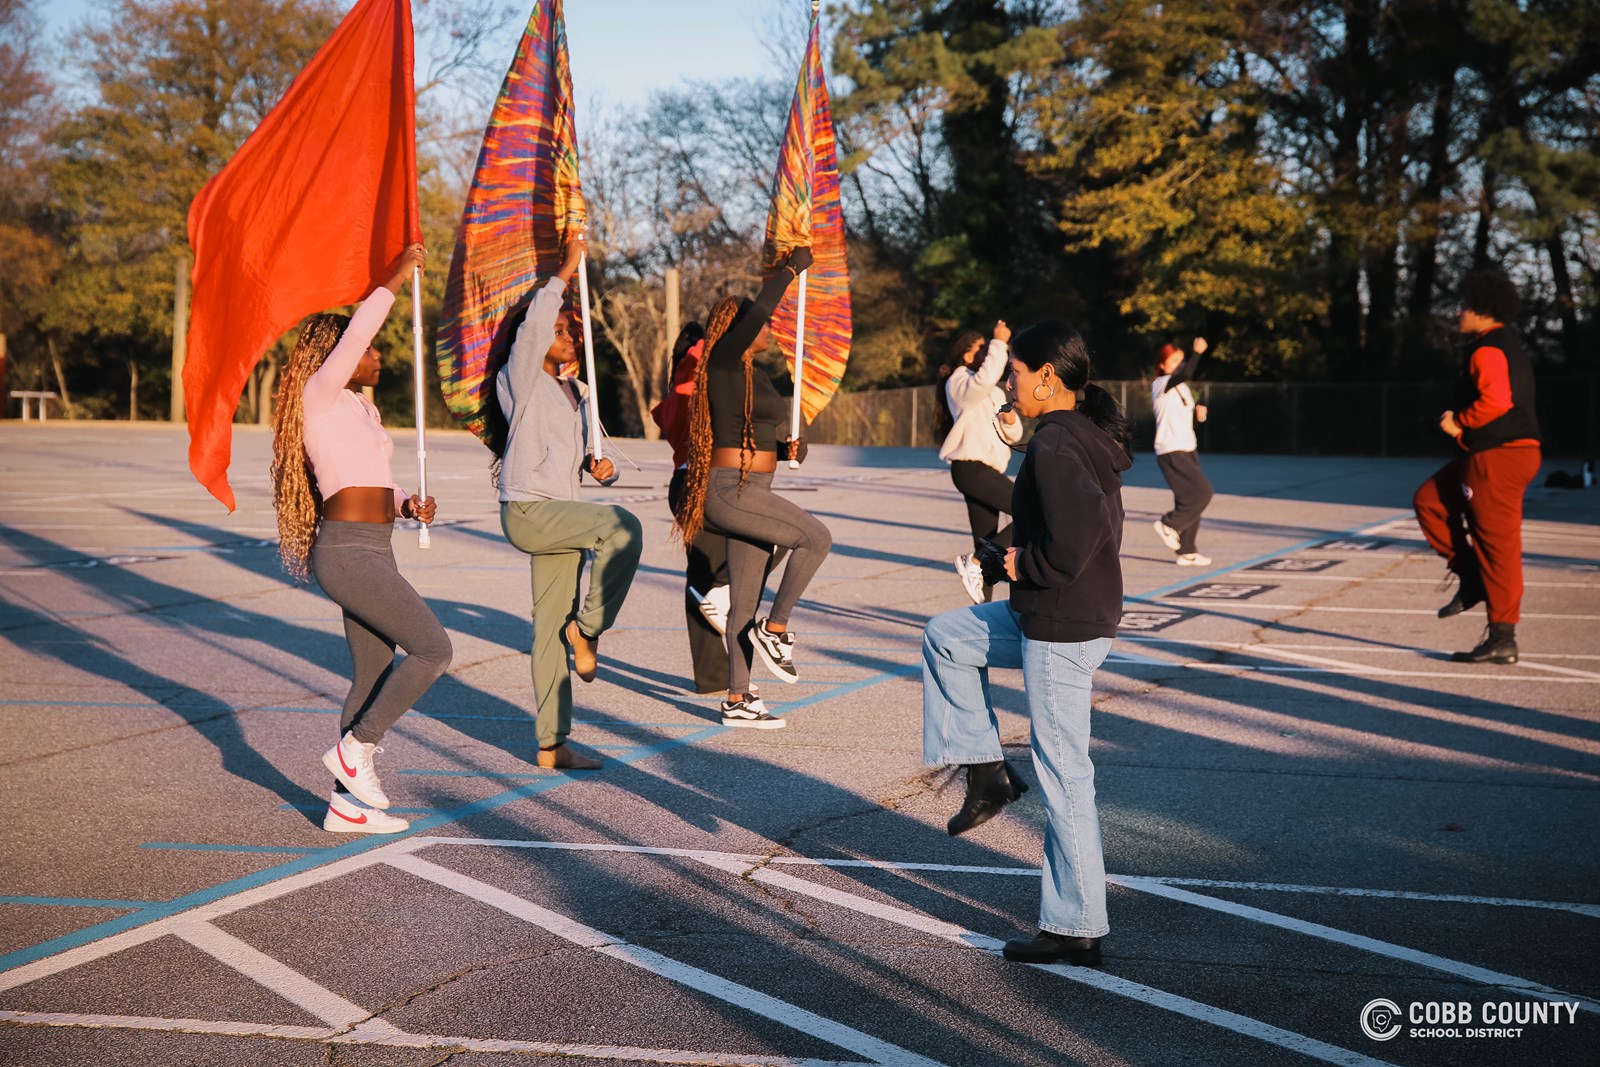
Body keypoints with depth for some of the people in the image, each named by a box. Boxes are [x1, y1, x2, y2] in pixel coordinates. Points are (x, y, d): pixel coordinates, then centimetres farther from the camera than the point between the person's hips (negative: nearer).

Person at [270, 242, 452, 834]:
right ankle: (355, 748, 0)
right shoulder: (320, 396, -5)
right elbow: (357, 329, -20)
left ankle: (346, 803, 17)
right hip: (350, 551, -10)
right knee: (433, 648, -11)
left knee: (374, 672, 11)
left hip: (367, 551, 10)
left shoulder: (356, 408, 21)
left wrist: (409, 503, 5)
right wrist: (397, 278, -14)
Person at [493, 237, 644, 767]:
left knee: (551, 626, 5)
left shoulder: (575, 392, 19)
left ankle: (551, 744, 7)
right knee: (623, 528, -26)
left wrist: (601, 466, 3)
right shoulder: (519, 379, -3)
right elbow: (533, 322, -21)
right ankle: (588, 627, -10)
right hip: (528, 510, -7)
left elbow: (585, 453, 26)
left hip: (559, 515, 7)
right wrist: (565, 271, -15)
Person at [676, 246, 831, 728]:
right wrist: (791, 268, -8)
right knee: (816, 538, -14)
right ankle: (774, 631, -4)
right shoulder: (724, 360, -8)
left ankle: (737, 701, 14)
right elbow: (760, 308, -20)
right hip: (731, 493, -9)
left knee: (745, 602, 9)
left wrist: (788, 449, 6)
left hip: (750, 493, 9)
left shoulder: (752, 375, 18)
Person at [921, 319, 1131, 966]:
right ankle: (987, 772, 21)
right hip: (1044, 617, 10)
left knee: (1063, 778, -1)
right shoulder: (1090, 434, 10)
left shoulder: (1054, 445, -21)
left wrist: (1020, 567, -10)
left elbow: (1071, 545, -31)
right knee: (945, 637, 21)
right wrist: (1001, 563, 10)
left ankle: (1075, 931, 9)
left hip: (1061, 631, -10)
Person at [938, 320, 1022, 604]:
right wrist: (999, 343, -19)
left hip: (984, 471, 9)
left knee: (987, 544, 6)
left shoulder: (993, 393, 25)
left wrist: (1010, 420, 0)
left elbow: (1012, 435, 22)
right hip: (972, 468, -9)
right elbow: (985, 378, -28)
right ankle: (974, 561, -14)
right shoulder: (960, 382, -3)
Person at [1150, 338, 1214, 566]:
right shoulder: (1160, 384, -10)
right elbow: (1185, 373, -30)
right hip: (1171, 452, -9)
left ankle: (1187, 552, 14)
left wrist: (1198, 412, 1)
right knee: (1202, 492, -15)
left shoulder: (1182, 387, 16)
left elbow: (1188, 416, 21)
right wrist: (1197, 352, -29)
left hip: (1188, 450, 9)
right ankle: (1168, 525, 0)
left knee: (1190, 499, 8)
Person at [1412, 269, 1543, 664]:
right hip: (1508, 450, 11)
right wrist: (1460, 422, 13)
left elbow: (1496, 399, -30)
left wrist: (1459, 421, -13)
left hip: (1499, 456, -11)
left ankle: (1502, 639, -1)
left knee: (1498, 543, -6)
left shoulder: (1488, 350, -16)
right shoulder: (1509, 342, 17)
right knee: (1430, 500, 17)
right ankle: (1471, 577, 16)